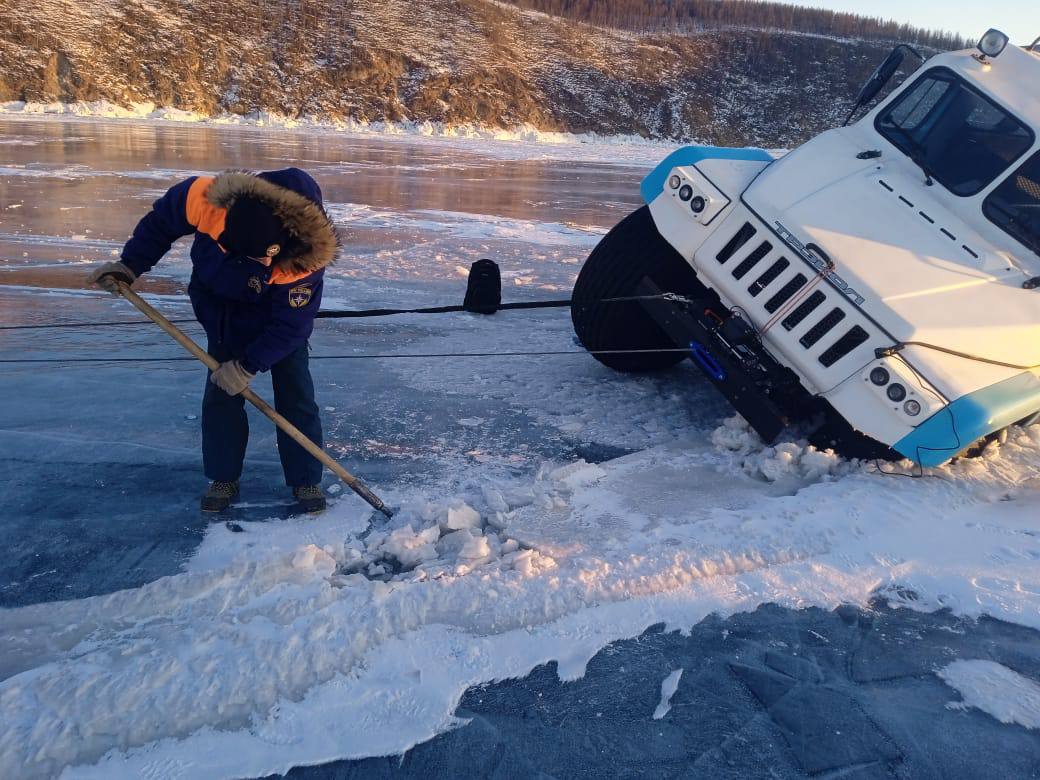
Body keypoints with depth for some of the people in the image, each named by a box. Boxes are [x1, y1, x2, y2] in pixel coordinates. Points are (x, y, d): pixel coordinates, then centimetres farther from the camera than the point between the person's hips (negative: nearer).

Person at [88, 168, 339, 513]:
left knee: (296, 399, -4)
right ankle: (224, 479, 19)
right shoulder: (205, 199, -34)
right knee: (220, 398, 3)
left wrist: (249, 366, -28)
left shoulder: (304, 259, -41)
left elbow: (291, 323, -30)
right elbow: (161, 220, -11)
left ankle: (306, 481, 11)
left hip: (283, 319, -2)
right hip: (223, 313, 3)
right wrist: (130, 265, -8)